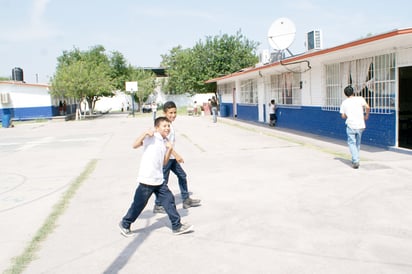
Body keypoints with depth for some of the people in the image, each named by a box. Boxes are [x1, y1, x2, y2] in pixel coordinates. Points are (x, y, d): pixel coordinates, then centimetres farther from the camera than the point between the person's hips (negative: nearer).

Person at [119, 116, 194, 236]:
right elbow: (135, 145, -19)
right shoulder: (151, 136, -10)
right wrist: (145, 133, -28)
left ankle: (177, 226, 17)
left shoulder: (165, 142, 13)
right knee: (139, 204, 4)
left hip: (159, 180, 8)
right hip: (147, 179, -7)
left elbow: (164, 162, 14)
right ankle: (125, 224, 24)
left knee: (169, 199, 7)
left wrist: (170, 149, 1)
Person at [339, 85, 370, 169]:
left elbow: (343, 116, 5)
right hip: (360, 125, 2)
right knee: (358, 143, 18)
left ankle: (355, 162, -9)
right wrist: (366, 115, 6)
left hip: (351, 125, -1)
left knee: (352, 143, 4)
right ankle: (355, 160, 28)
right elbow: (367, 107, -11)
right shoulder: (360, 99, 2)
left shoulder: (344, 102, 4)